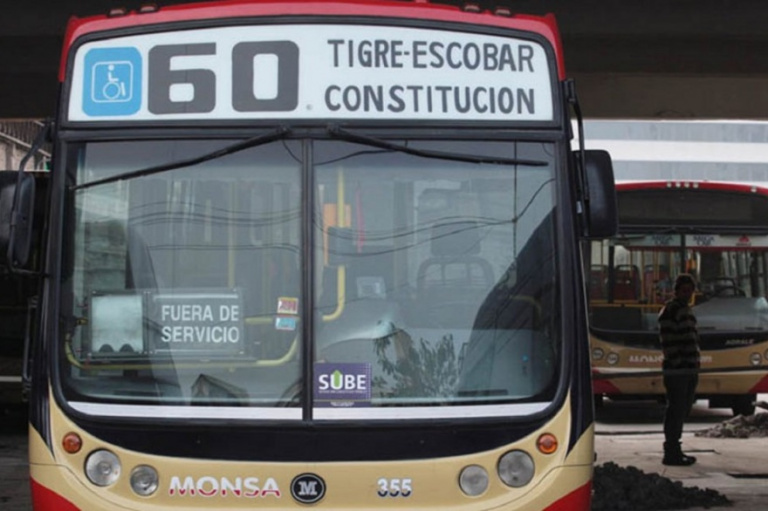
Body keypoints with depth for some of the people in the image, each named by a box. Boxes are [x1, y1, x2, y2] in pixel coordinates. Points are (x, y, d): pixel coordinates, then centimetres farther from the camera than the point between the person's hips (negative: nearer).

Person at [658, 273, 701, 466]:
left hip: (689, 370, 10)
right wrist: (677, 361, -19)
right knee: (676, 410, -7)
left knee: (682, 411, 14)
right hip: (676, 371, -10)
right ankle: (671, 453, -3)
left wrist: (695, 363, 18)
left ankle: (674, 450, 22)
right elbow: (667, 341, -16)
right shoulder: (670, 311, -10)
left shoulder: (687, 310, 20)